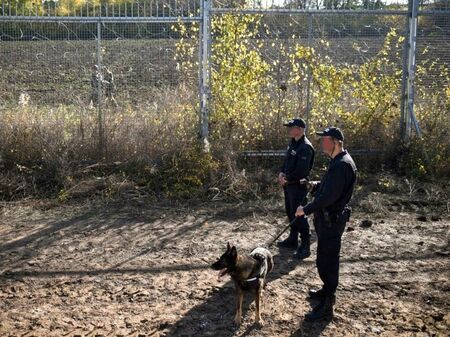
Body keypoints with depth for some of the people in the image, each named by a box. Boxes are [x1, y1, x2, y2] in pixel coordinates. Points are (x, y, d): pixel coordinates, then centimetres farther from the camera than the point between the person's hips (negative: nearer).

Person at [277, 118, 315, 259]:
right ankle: (293, 239, 35)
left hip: (299, 186, -10)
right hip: (289, 184, 10)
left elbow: (301, 171, -26)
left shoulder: (305, 147, -21)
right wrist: (282, 173, 2)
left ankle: (305, 246, 2)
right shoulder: (293, 143, 10)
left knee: (299, 215, -6)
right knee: (290, 213, 20)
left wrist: (287, 179, -15)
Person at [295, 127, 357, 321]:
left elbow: (329, 196, -27)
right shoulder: (337, 162, 12)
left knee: (326, 261, -4)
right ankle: (328, 291, 39)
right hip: (328, 218, 11)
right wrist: (315, 186, 5)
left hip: (332, 220, -11)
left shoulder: (342, 165, -22)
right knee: (327, 258, 23)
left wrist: (306, 210, -20)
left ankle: (326, 305, 4)